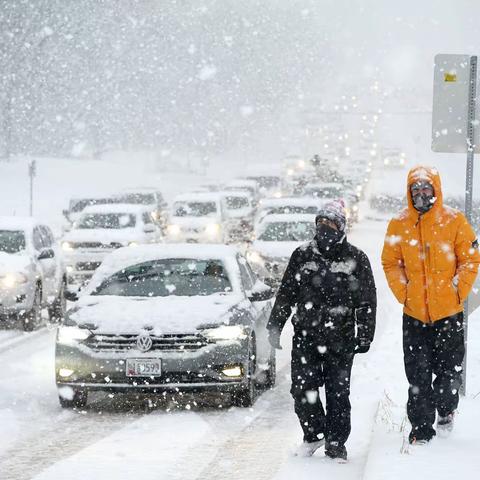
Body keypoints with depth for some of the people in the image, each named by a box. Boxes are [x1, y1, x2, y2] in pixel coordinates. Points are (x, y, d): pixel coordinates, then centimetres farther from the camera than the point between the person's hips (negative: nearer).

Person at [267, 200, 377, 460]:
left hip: (340, 339, -2)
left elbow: (367, 301, 4)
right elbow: (286, 293, 13)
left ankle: (335, 441, 14)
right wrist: (275, 325, 8)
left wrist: (364, 336, -1)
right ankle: (313, 434, 16)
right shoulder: (302, 255, 7)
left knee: (338, 392, 1)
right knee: (302, 389, -4)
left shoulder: (355, 259, 2)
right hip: (305, 335, 2)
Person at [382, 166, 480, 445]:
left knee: (450, 370, 6)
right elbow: (391, 263, 8)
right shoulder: (399, 225, 2)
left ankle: (446, 410, 33)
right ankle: (422, 427, 8)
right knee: (418, 376, 0)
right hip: (414, 314, 1)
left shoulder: (454, 221, -3)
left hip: (449, 311, -1)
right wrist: (403, 293, -4)